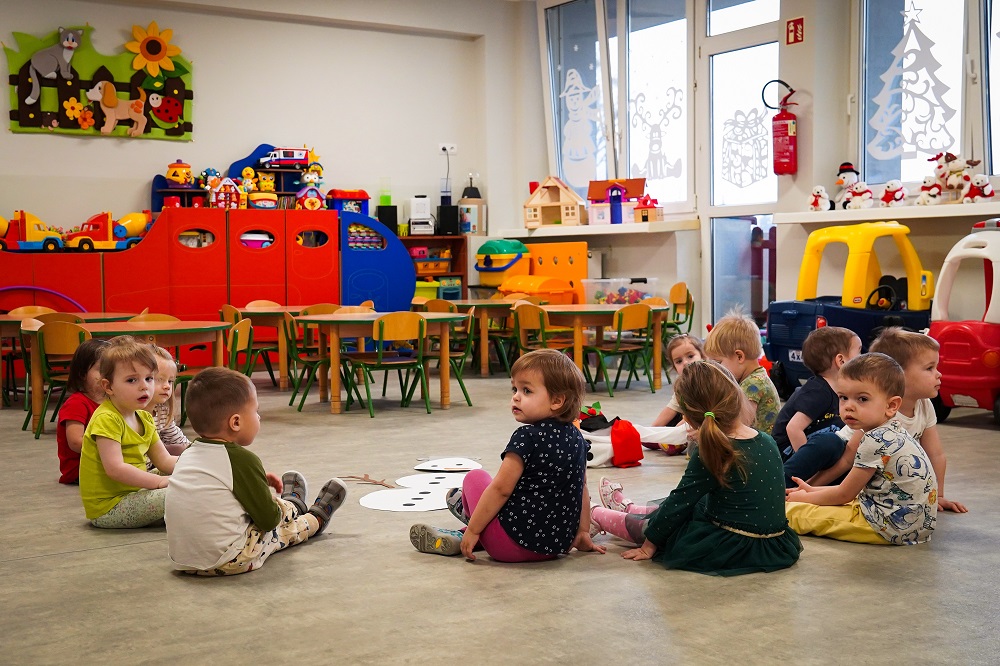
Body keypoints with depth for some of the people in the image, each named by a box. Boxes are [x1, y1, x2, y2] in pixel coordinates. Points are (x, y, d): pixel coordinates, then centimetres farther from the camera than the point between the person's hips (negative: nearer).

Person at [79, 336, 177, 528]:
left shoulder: (144, 418, 11)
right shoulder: (107, 419, -20)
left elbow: (164, 461, 12)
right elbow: (115, 469, -29)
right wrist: (159, 481, -28)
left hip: (131, 491, 10)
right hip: (106, 510, -10)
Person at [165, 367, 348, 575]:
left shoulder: (189, 454, 6)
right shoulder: (242, 460, -17)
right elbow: (269, 520, -11)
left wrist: (260, 480, 19)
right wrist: (278, 508, 10)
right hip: (228, 563, -8)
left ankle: (292, 505, 53)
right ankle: (316, 518, 43)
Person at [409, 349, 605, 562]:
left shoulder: (527, 438, -17)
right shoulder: (577, 438, 4)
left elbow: (501, 488, -16)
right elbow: (582, 489, 13)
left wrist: (473, 530, -7)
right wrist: (583, 533, 24)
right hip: (561, 544, 7)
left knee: (475, 477, 10)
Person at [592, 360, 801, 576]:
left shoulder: (710, 454, -19)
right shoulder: (768, 442, 0)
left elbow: (678, 503, -10)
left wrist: (648, 547, 1)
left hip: (731, 551, -7)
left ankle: (598, 516, 39)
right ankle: (628, 508, 49)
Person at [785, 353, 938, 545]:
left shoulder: (875, 442, -20)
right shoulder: (895, 433, 10)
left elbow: (844, 495, -11)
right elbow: (855, 487, 18)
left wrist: (806, 497, 6)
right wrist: (812, 491, 21)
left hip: (891, 528, -11)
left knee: (794, 512, -6)